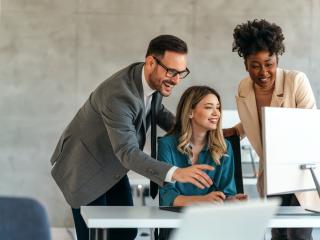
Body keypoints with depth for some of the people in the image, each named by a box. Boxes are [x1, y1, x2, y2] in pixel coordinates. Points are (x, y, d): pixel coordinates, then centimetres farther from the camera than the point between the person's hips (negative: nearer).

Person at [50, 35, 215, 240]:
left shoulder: (154, 80, -10)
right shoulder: (118, 95, -36)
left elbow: (158, 113, 12)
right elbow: (127, 152, -43)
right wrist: (175, 173, -55)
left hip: (112, 164, 8)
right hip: (84, 166, -8)